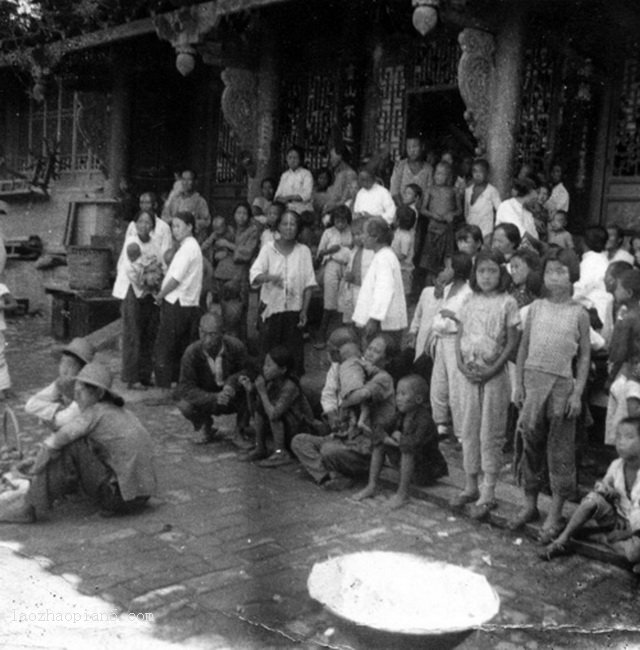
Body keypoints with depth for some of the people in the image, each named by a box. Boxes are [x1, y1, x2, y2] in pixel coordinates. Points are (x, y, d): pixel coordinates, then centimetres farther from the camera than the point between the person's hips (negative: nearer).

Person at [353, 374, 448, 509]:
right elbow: (379, 432, -3)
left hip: (426, 471, -8)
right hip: (408, 463, 8)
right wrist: (387, 438, -24)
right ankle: (372, 486, 1)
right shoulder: (402, 416, -1)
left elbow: (415, 442, -43)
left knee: (407, 449, -35)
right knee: (379, 444, -1)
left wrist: (399, 438, -24)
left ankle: (402, 494, -26)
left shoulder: (425, 420, -27)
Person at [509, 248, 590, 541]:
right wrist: (519, 385, 5)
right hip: (533, 379, 2)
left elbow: (584, 356, 1)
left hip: (562, 384, -2)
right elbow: (524, 347, 10)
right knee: (529, 440, 7)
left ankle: (554, 515, 12)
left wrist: (577, 393, -6)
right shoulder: (536, 308, 7)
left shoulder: (578, 313, 1)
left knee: (560, 449, 2)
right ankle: (529, 504, 22)